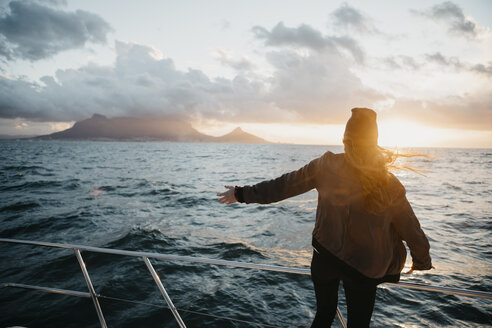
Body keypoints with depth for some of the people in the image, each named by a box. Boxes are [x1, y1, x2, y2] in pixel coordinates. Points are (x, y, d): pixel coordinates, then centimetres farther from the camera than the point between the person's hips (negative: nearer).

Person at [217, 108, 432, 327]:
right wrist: (422, 261, 18)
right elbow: (411, 230, -1)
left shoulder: (326, 166, -14)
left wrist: (242, 194, 1)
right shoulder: (389, 183, -10)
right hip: (363, 267, 0)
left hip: (325, 256, 1)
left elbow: (282, 187, -10)